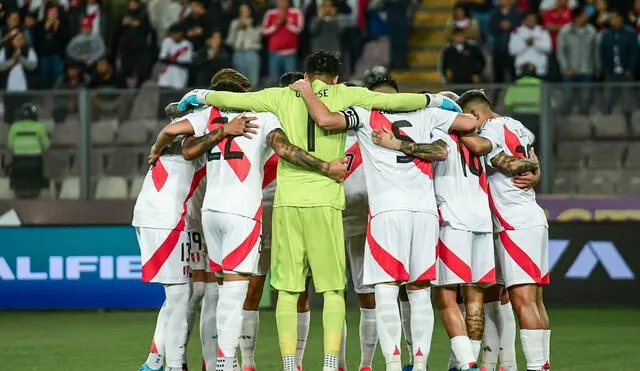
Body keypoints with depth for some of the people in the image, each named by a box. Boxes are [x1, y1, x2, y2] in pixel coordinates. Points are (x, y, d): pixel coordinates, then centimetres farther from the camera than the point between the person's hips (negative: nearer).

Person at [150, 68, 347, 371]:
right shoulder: (262, 116, 5)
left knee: (226, 286, 14)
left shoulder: (208, 115, 13)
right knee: (234, 292, -7)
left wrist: (157, 150, 15)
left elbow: (171, 130, -3)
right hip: (243, 211, -4)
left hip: (211, 209, 4)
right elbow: (283, 148, -11)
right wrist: (326, 169, -11)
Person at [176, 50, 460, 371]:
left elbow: (233, 99, 13)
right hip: (325, 202, -1)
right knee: (333, 290, 4)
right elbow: (392, 100, 7)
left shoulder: (283, 97, 10)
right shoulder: (344, 95, 7)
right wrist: (434, 101, 22)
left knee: (288, 290, 4)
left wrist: (200, 96, 31)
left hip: (286, 201, 1)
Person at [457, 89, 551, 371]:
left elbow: (479, 146, -31)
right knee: (534, 300, 11)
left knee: (523, 301, -12)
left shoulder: (494, 129, -10)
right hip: (534, 218, 9)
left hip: (516, 224, -9)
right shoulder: (517, 127, 17)